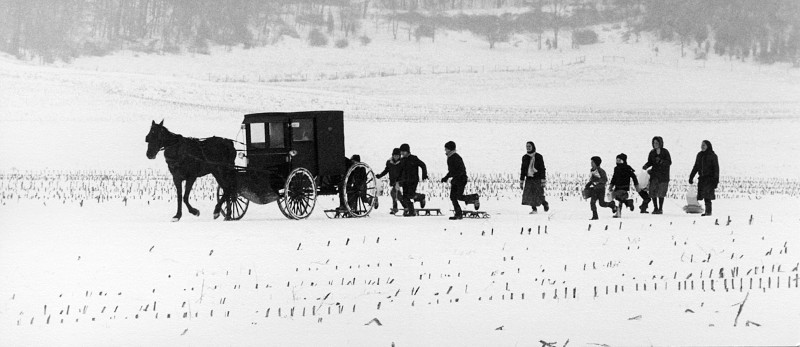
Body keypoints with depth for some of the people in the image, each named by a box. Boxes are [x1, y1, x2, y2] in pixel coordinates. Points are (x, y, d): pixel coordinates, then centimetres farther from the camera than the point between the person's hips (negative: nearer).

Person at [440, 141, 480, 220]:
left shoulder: (456, 158, -18)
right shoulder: (450, 158, 12)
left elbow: (462, 170, -24)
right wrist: (446, 177, 15)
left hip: (461, 179, -9)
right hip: (455, 180, 9)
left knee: (459, 196, -11)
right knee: (453, 197, 0)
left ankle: (475, 198, 11)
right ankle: (458, 214, 3)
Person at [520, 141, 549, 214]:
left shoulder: (539, 157, -4)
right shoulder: (525, 157, 8)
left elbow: (542, 169, -5)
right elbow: (523, 170, 13)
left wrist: (543, 181, -12)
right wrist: (521, 181, 10)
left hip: (537, 178, -4)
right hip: (529, 179, 4)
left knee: (539, 195, -7)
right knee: (529, 194, -9)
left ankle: (545, 204, 21)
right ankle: (534, 209, 1)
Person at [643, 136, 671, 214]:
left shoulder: (665, 152, -3)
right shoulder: (652, 153, 8)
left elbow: (669, 162, -8)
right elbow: (650, 162, 14)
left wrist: (661, 161, -23)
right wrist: (646, 166, -7)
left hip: (663, 175, -3)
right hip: (654, 174, 4)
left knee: (661, 193, -6)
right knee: (653, 192, -3)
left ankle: (660, 209, 3)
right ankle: (655, 208, 9)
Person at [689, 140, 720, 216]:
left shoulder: (712, 156, -4)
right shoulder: (699, 155, 13)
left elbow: (716, 168, -6)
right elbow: (696, 167, 20)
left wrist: (716, 180, -13)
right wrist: (691, 177, 17)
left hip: (710, 178, -6)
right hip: (702, 178, 6)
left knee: (707, 195, -14)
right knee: (703, 194, 2)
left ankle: (708, 211, -11)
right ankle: (707, 211, 9)